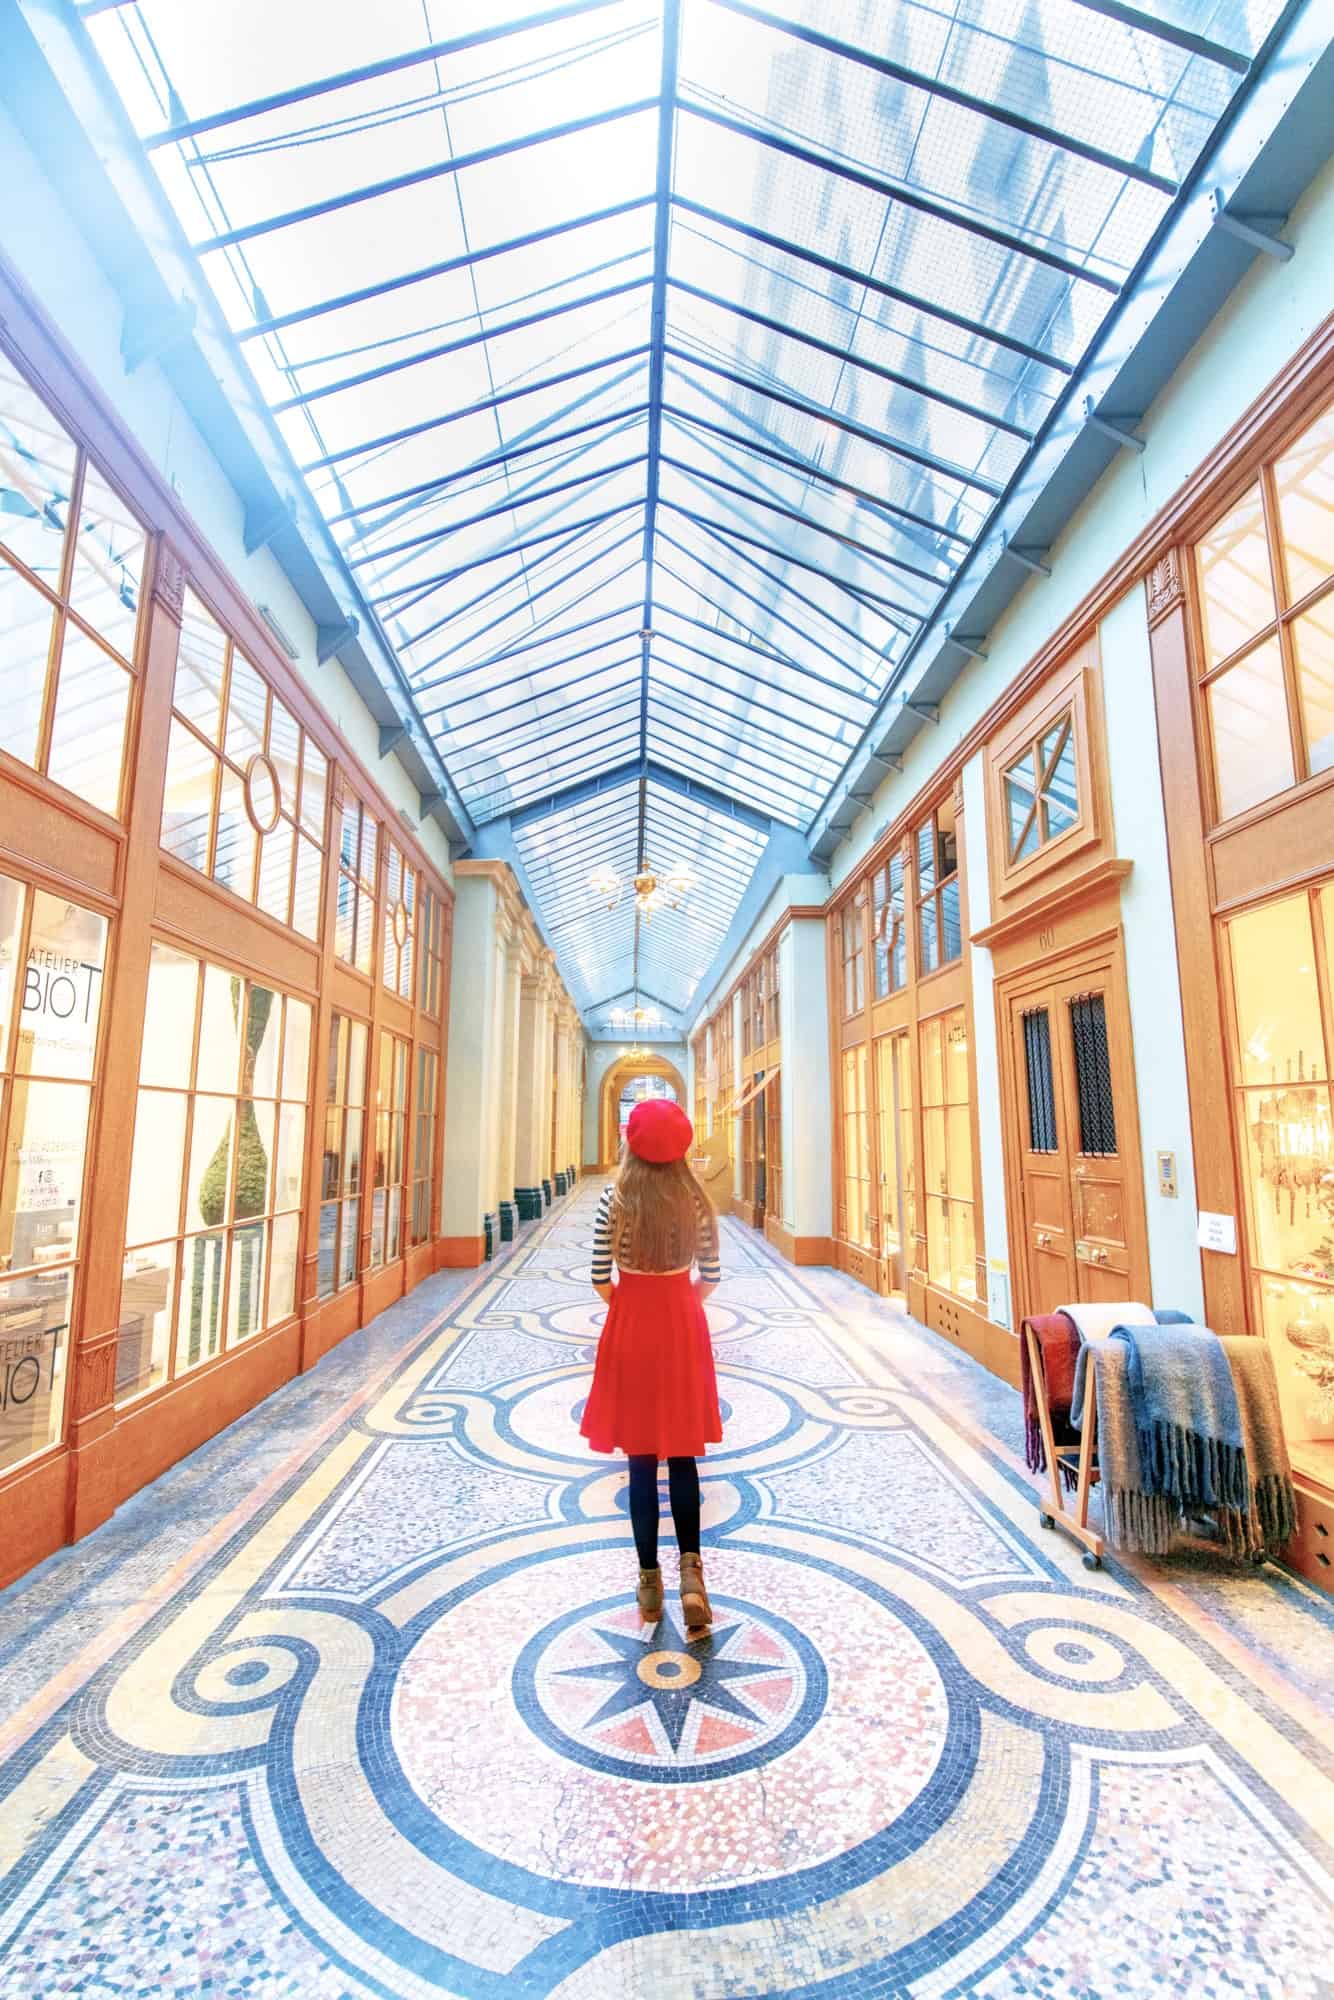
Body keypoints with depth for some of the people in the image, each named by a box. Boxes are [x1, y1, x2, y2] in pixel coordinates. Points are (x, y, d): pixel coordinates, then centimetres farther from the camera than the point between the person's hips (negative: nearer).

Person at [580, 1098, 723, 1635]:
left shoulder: (615, 1198, -12)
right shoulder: (695, 1198, -6)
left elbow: (600, 1278, -8)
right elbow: (710, 1277, 0)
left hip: (631, 1328, -1)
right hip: (683, 1327, 2)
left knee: (641, 1461, 13)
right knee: (682, 1457, 15)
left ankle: (650, 1582, 22)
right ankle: (691, 1569, 3)